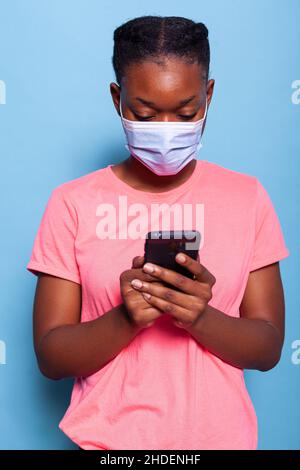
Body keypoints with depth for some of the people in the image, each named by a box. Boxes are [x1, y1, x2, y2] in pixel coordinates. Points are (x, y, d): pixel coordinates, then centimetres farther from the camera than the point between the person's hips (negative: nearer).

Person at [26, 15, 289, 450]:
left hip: (218, 434, 2)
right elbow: (50, 357, -8)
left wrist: (201, 317, -23)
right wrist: (125, 319, -26)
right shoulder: (73, 203, -9)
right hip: (108, 436, -1)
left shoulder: (247, 198, -5)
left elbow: (269, 348, -5)